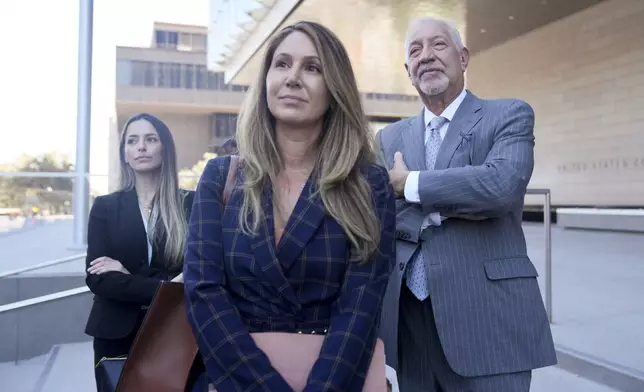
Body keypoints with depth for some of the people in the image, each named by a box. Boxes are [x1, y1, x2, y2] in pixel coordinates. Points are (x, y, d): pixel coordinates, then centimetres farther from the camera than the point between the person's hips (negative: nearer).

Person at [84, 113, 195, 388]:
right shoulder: (105, 206, 2)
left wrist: (128, 275, -14)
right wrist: (163, 287, -20)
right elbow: (97, 279, -8)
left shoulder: (190, 203, -4)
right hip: (116, 332, 1)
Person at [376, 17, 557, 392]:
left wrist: (411, 184, -9)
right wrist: (448, 205, -12)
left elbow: (502, 184, -19)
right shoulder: (390, 138, 12)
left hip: (485, 317, -3)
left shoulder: (510, 115, 0)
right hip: (408, 317, 4)